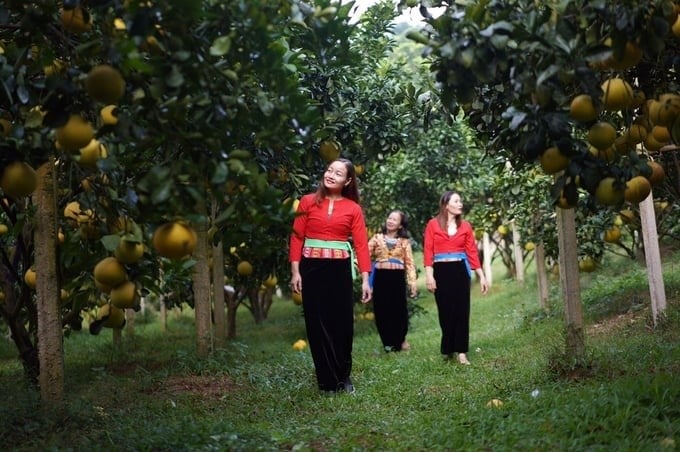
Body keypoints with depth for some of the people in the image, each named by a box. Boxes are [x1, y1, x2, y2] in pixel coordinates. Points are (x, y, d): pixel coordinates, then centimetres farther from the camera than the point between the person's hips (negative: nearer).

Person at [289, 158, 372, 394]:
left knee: (342, 323, 4)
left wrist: (365, 279, -7)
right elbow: (297, 237, 0)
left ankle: (344, 376, 22)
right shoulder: (308, 202, 2)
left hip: (340, 269, 0)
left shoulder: (353, 208, 2)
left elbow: (361, 244, -2)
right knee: (317, 323, 3)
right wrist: (295, 271, -7)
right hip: (312, 268, 0)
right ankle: (328, 380, 12)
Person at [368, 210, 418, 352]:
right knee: (381, 310, 2)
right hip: (381, 277, 1)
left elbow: (409, 262, 3)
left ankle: (400, 340, 23)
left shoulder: (404, 241, 7)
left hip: (397, 277, -1)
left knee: (398, 309, 2)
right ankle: (388, 341, 16)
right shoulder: (377, 238, 7)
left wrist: (412, 282, -4)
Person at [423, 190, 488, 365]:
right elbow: (428, 251, -4)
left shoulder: (465, 226, 7)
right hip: (441, 271, -2)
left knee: (462, 311, -2)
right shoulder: (433, 224, 0)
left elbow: (472, 252, 6)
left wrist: (481, 276, 2)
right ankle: (448, 350, 19)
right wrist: (429, 275, -12)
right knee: (445, 311, 5)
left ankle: (461, 352, -1)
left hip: (460, 271, 2)